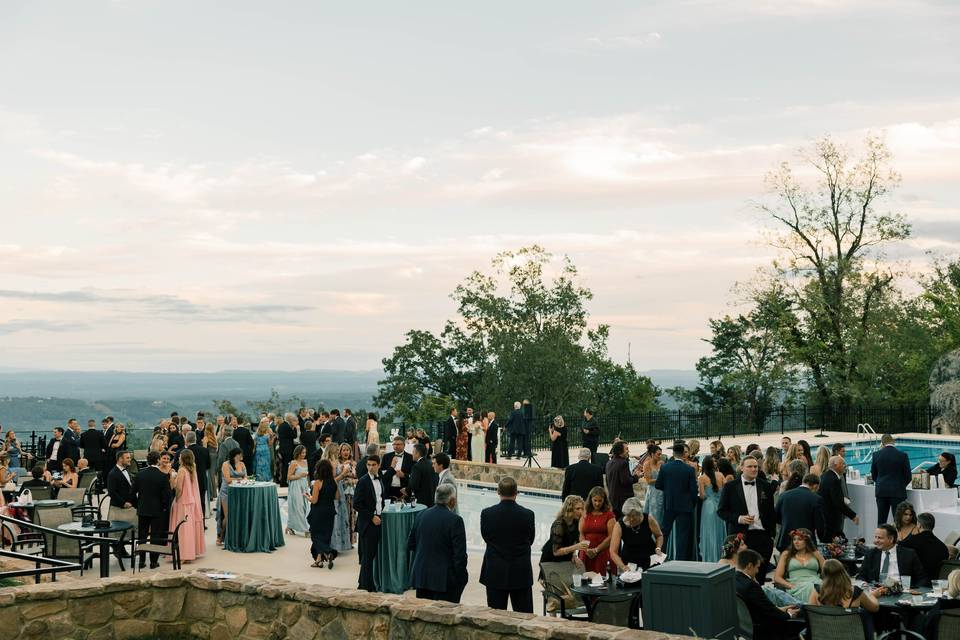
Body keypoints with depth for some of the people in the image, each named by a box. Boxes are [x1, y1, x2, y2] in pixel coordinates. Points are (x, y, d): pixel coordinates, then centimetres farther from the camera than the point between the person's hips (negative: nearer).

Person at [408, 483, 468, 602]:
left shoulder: (421, 515, 4)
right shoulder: (455, 520, -14)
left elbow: (410, 545, 12)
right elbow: (460, 554, -13)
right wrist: (461, 578, -2)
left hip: (421, 577, 6)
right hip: (445, 578, -6)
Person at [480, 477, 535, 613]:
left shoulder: (487, 514, -10)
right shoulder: (527, 515, -10)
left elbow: (485, 537, 3)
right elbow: (530, 540, 3)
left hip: (495, 574, 0)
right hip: (521, 574, 0)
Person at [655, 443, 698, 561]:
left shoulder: (664, 467, -6)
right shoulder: (690, 469, -12)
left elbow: (658, 485, 1)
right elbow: (694, 489, -9)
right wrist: (692, 504, 6)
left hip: (669, 505, 2)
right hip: (684, 506, -2)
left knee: (664, 531, 15)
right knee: (683, 534, 4)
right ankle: (680, 559, 4)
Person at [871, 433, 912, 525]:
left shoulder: (876, 455, -2)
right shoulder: (902, 455, -7)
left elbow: (873, 475, 7)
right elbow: (908, 476, -1)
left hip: (881, 491, 2)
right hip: (898, 492, -2)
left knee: (881, 521, 8)